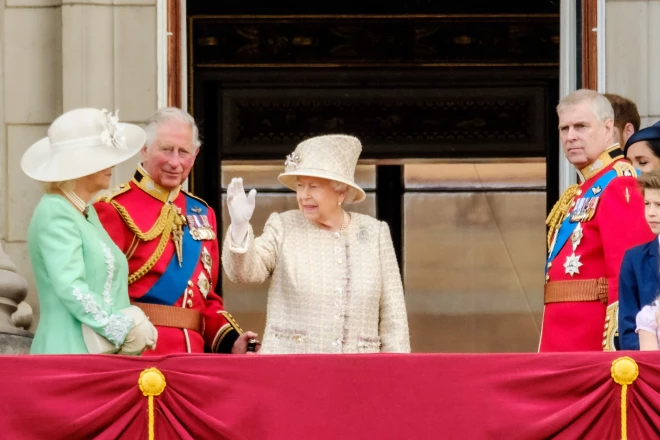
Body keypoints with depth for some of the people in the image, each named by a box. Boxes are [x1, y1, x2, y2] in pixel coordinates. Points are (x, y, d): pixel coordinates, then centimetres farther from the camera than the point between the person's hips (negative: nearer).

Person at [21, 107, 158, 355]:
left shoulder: (87, 213, 17)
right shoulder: (55, 215, -10)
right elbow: (70, 289, -20)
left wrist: (135, 324, 6)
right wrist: (125, 331, -16)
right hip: (72, 352, -8)